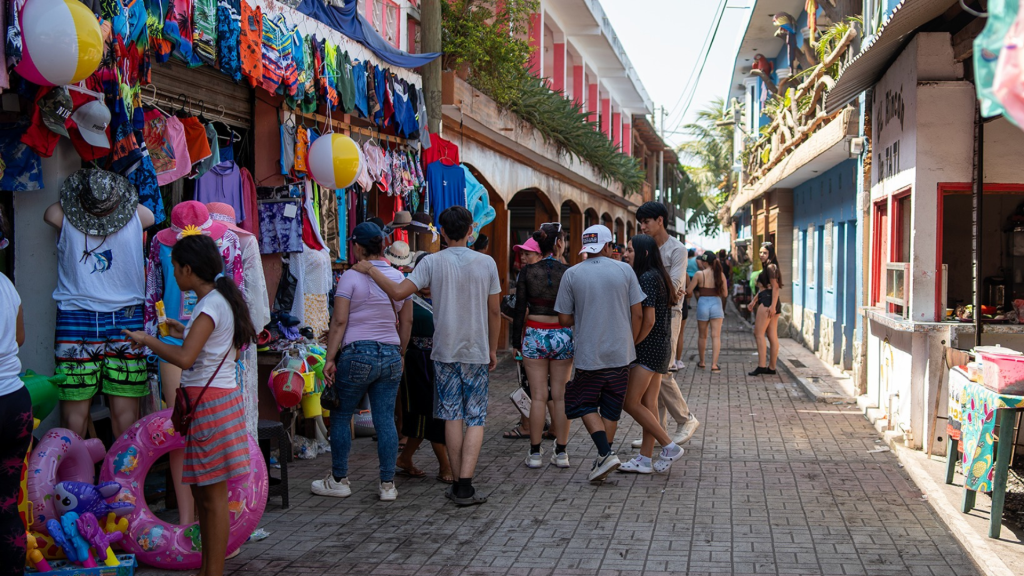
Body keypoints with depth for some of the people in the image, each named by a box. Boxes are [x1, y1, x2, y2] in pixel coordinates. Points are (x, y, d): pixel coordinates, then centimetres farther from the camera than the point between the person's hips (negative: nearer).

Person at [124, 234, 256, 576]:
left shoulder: (210, 306, -17)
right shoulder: (222, 300, 12)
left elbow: (184, 358, -26)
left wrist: (147, 340, -13)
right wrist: (186, 333, 20)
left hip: (210, 402, -10)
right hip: (216, 397, 10)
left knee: (213, 495, -3)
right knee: (202, 492, 16)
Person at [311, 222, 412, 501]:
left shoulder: (351, 277, -8)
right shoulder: (398, 277, 8)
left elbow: (339, 321, -11)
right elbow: (407, 322, 12)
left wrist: (330, 358, -8)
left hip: (357, 355, -5)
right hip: (390, 355, 5)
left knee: (341, 416, 10)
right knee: (386, 420, 6)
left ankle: (339, 480, 17)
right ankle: (387, 484, 9)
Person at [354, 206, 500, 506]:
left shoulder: (433, 262, -5)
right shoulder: (486, 263, 0)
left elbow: (398, 292, -14)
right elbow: (494, 313, 4)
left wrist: (370, 269, 0)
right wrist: (493, 350, 15)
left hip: (445, 350, 0)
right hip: (476, 352, 0)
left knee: (452, 416, 8)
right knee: (476, 419, 3)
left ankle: (458, 484, 13)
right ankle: (465, 485, -7)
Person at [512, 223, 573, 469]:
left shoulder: (527, 272, -3)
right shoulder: (569, 272, -4)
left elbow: (520, 310, -2)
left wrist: (516, 342, 6)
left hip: (535, 336, 0)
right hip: (563, 336, 0)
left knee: (538, 396, 3)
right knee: (561, 396, 6)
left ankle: (535, 453, 7)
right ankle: (561, 452, 10)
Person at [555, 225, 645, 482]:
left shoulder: (571, 274, -4)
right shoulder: (625, 270, -1)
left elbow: (564, 319, -2)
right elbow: (637, 314, -1)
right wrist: (631, 343, 12)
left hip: (589, 355, -2)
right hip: (620, 354, 2)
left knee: (584, 404, 11)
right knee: (611, 409, 13)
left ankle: (605, 453, -5)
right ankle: (602, 460, 17)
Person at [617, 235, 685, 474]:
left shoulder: (647, 278, -16)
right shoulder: (659, 277, 15)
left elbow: (648, 320, -21)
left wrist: (631, 344, -13)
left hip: (648, 347, -10)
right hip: (661, 347, 10)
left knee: (630, 402, -6)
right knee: (649, 403, 10)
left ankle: (670, 446, -3)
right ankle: (645, 459, 12)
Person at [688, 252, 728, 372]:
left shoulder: (699, 274, -8)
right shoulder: (721, 274, -1)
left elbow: (689, 291, -6)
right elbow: (725, 293, 2)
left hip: (703, 303, -1)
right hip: (716, 304, 1)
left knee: (702, 336, 14)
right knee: (716, 335, 0)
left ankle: (701, 362, 26)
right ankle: (714, 364, -8)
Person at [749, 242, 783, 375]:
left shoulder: (770, 267, -11)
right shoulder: (767, 267, 20)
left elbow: (775, 287, -18)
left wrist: (772, 305, -25)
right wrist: (754, 301, 28)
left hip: (767, 302, -10)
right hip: (768, 302, 10)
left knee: (759, 334, -10)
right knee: (772, 336, 8)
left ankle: (761, 366, -14)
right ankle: (771, 367, 10)